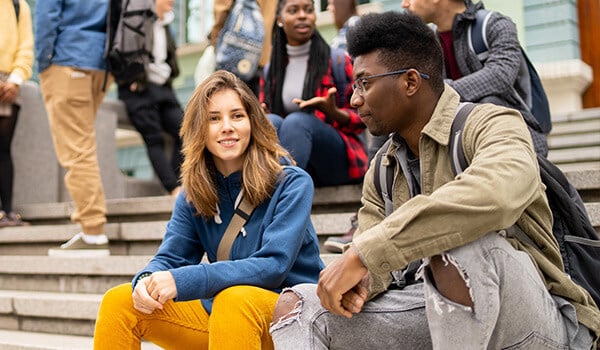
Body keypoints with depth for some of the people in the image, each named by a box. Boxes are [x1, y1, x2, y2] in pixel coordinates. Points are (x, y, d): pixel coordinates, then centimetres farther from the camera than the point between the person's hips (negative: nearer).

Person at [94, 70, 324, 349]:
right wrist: (147, 281, -24)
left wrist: (183, 281, -30)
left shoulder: (292, 184, -11)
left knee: (234, 299, -37)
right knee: (119, 302, -7)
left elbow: (272, 266, -21)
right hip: (220, 313, 5)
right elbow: (171, 257, 2)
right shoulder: (193, 193, 5)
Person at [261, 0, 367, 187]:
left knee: (297, 121, -32)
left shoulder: (338, 60, 4)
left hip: (338, 158, -2)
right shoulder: (271, 70, 14)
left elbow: (360, 119, 3)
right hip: (296, 162, 3)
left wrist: (333, 112, -19)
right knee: (272, 122, -29)